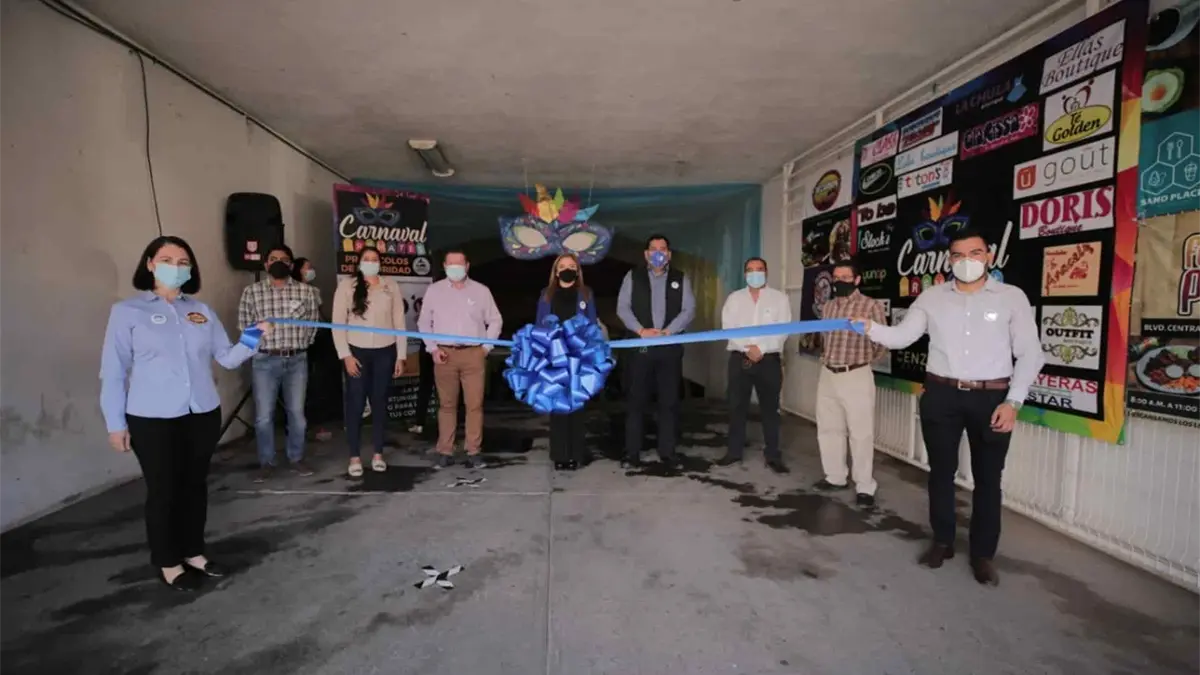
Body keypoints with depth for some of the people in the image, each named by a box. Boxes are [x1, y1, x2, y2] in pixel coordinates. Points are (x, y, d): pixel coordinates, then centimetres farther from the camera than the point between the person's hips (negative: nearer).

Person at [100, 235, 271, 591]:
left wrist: (251, 340, -15)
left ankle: (193, 553, 31)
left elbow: (227, 358, 4)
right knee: (163, 490, 8)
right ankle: (168, 563, 25)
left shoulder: (202, 311, 8)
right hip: (152, 419, -3)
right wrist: (115, 422, -4)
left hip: (203, 414, 4)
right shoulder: (127, 311, -2)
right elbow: (113, 372, -2)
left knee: (195, 485, 14)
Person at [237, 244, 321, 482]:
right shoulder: (252, 291, 1)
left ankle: (296, 458, 23)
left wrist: (299, 345, 8)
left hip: (297, 360, 1)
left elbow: (313, 324, 8)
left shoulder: (306, 291, 2)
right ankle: (266, 462, 19)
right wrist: (258, 346, 4)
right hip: (265, 360, 0)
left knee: (297, 413, 8)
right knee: (263, 415, 3)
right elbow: (244, 325, 6)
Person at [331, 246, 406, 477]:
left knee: (380, 402, 9)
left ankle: (378, 454, 19)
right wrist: (345, 355, -9)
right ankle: (355, 457, 12)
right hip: (357, 351, -1)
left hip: (384, 352, 1)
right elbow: (338, 323, -2)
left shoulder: (391, 286, 3)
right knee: (355, 404, 2)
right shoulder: (346, 286, -1)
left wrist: (401, 355, 1)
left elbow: (399, 322, 4)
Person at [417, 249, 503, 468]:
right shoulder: (434, 290, 6)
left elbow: (495, 321, 10)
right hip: (444, 354, 1)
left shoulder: (481, 291, 4)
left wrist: (486, 346, 2)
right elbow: (424, 323, 11)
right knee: (446, 404, 7)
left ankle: (473, 451, 8)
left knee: (475, 404, 0)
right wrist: (433, 349, 0)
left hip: (473, 354, 0)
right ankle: (445, 451, 15)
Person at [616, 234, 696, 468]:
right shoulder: (633, 276, 8)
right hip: (640, 346, -1)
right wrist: (641, 330, -13)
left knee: (669, 401, 5)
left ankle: (667, 451, 15)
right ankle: (632, 452, 8)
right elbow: (622, 307, 0)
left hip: (670, 347, 1)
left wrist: (667, 331, -11)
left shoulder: (681, 279, 10)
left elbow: (689, 310, 2)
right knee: (636, 400, 1)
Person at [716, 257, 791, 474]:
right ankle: (734, 451, 18)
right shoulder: (734, 298, 9)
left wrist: (761, 348, -16)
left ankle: (773, 455, 12)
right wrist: (746, 348, -14)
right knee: (737, 406, 7)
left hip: (769, 359, -1)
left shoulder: (779, 298, 5)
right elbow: (728, 327, -2)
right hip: (739, 358, 2)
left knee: (770, 408, 4)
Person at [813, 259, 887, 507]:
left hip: (856, 377, -6)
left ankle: (864, 487, 10)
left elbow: (883, 341, -4)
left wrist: (864, 361, 7)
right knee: (829, 428, 12)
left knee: (861, 432, -1)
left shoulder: (871, 306, -8)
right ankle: (835, 477, 26)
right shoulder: (827, 306, 11)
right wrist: (826, 360, 12)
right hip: (828, 375, 6)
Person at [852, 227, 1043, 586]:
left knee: (987, 477, 9)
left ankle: (983, 553, 25)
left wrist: (1013, 401, -10)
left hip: (992, 397, -1)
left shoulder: (1012, 297, -1)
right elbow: (901, 337, -1)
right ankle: (942, 541, 30)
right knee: (941, 470, 12)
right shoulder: (932, 298, 4)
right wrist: (871, 328, -20)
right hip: (941, 395, 2)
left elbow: (1030, 354, -2)